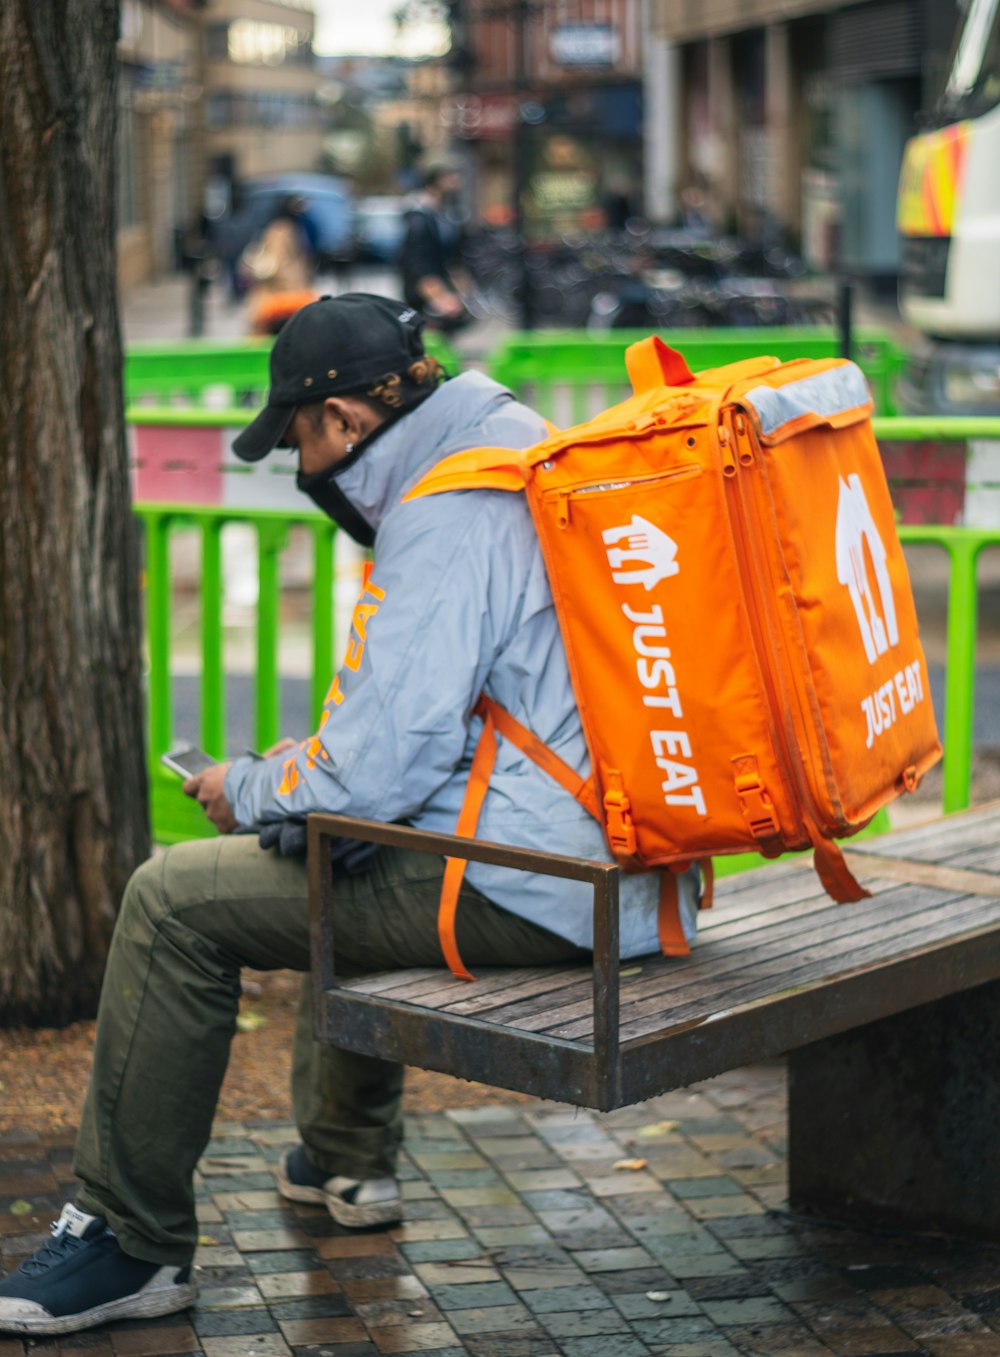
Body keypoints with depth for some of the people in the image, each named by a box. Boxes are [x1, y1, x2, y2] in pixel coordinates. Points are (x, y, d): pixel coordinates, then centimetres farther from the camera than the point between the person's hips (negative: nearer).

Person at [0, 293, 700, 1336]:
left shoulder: (445, 516, -17)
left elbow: (377, 768, -21)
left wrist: (246, 791, -1)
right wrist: (301, 775, 23)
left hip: (524, 889, -10)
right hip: (623, 861, 10)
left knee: (175, 902, -6)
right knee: (349, 849, 37)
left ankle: (131, 1242, 3)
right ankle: (346, 1157, 45)